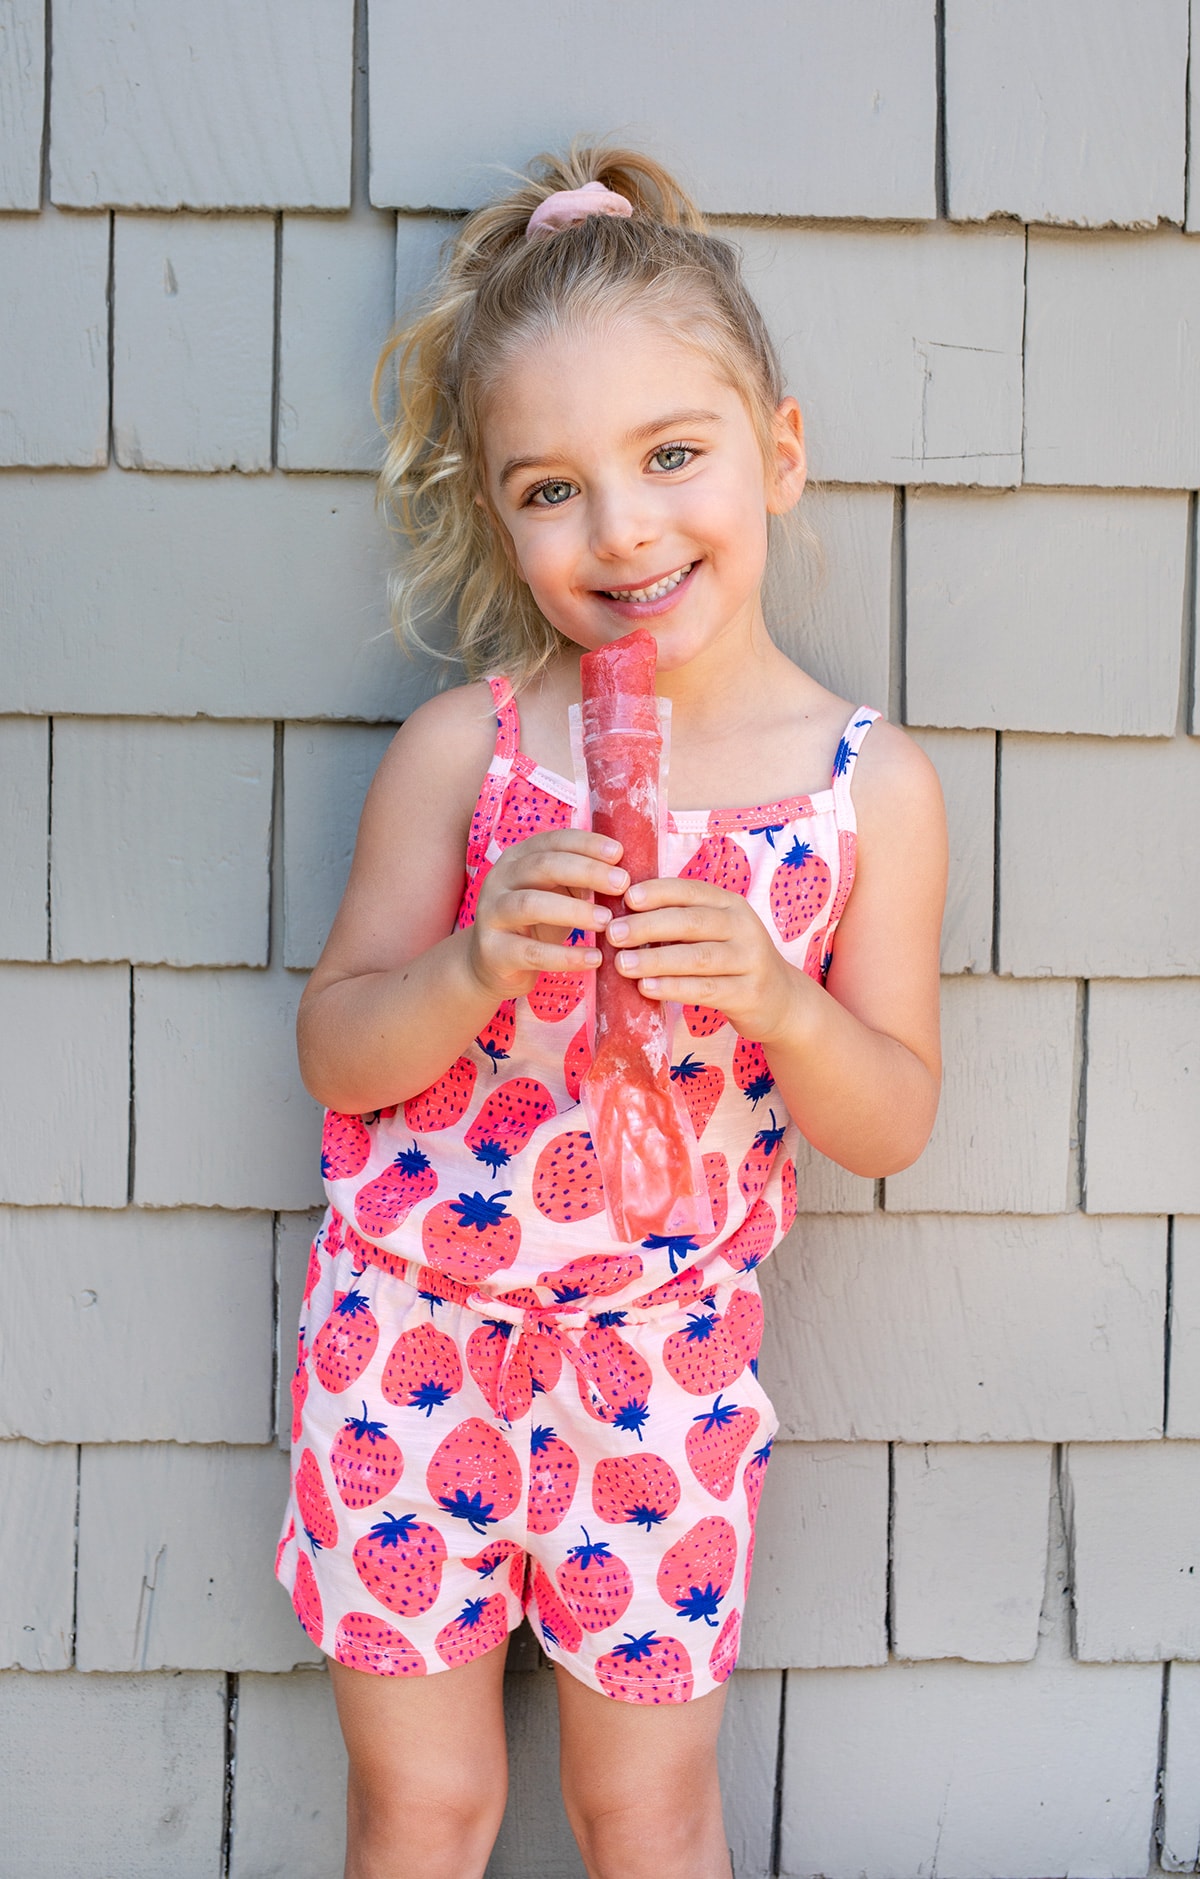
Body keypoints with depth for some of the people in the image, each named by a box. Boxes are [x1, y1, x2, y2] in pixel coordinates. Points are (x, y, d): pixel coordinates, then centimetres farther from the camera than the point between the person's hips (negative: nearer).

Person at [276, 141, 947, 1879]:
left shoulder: (873, 787, -8)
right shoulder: (463, 745, -10)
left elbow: (894, 1119, -3)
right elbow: (337, 1048, -5)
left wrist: (776, 998, -23)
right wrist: (479, 966, -25)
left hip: (666, 1345, 0)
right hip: (411, 1325, 0)